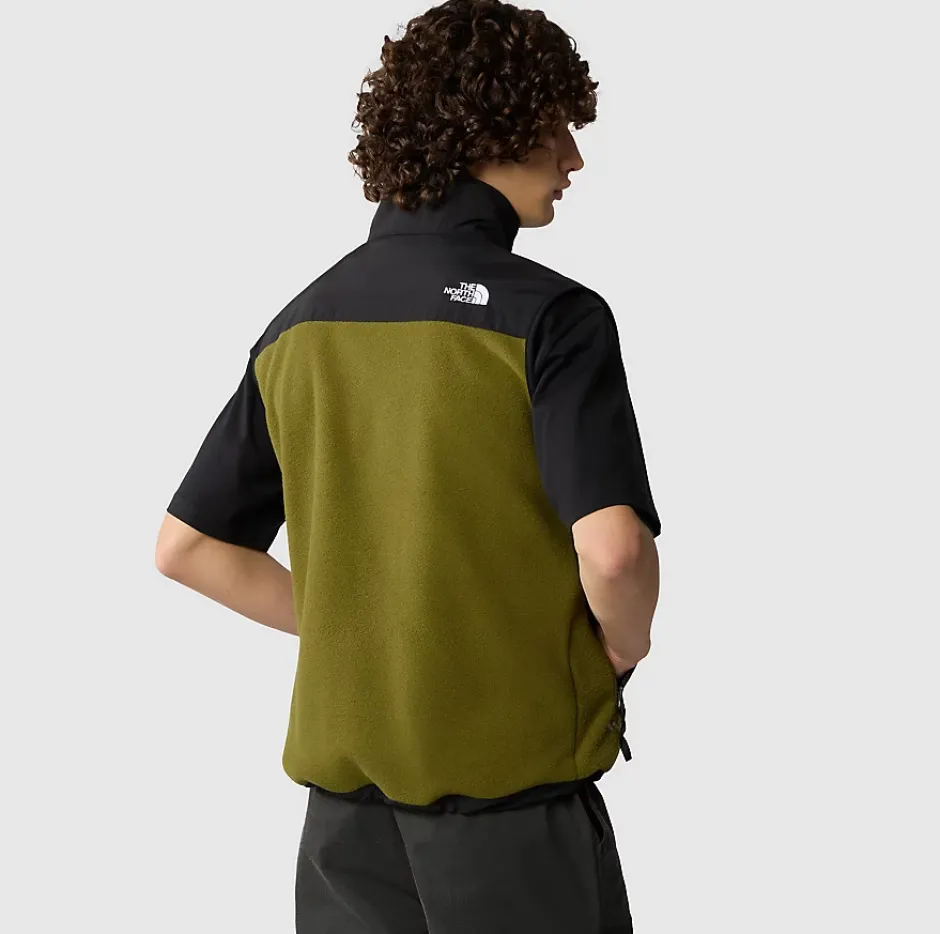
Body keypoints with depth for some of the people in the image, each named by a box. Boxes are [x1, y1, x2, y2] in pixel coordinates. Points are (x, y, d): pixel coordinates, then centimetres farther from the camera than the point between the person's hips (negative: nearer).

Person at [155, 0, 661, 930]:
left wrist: (358, 632, 10)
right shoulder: (550, 315, -15)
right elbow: (613, 547, -26)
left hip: (344, 796, 6)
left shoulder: (301, 323, 4)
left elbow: (187, 547, 6)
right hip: (510, 784, -5)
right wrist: (623, 647, -5)